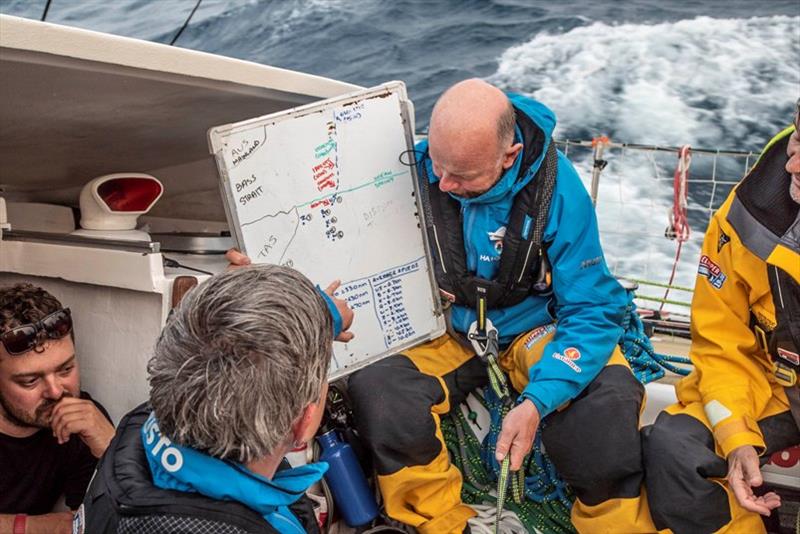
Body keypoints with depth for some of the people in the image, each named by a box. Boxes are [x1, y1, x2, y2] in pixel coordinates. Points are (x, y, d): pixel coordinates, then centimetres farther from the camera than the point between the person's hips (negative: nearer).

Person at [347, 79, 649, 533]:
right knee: (375, 393, -28)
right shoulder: (414, 170, -15)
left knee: (608, 400, -31)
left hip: (532, 326, -1)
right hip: (447, 332, 2)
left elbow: (594, 308, -18)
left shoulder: (556, 188, -20)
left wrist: (538, 400, -31)